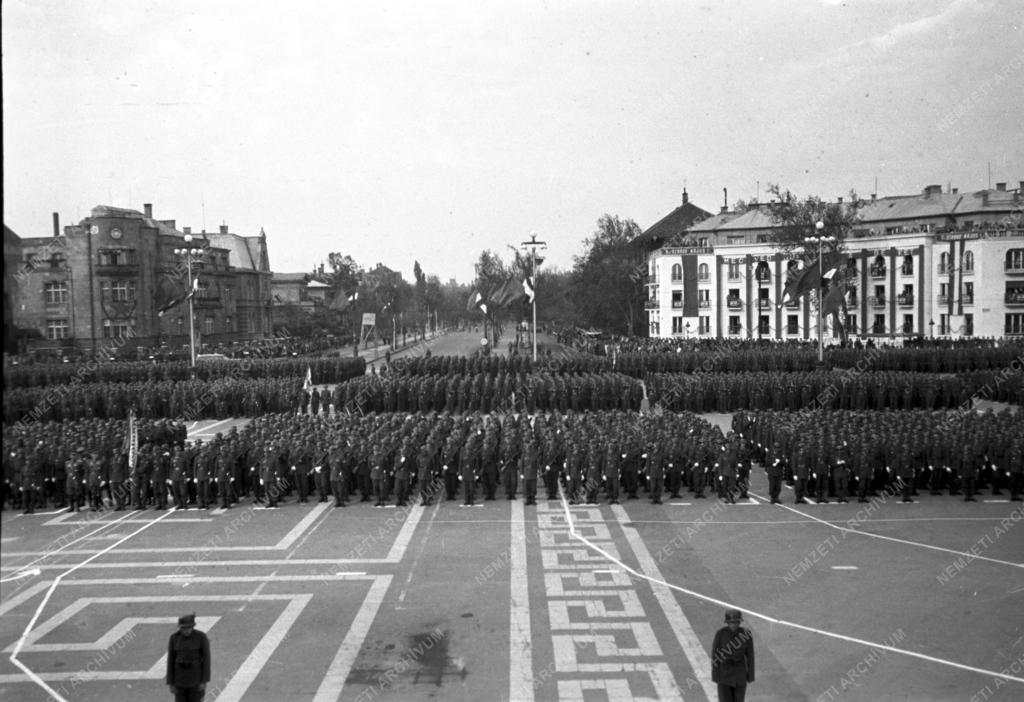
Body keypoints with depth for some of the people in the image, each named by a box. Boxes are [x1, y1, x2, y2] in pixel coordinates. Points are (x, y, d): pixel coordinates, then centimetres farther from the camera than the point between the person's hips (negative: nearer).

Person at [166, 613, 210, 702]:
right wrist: (170, 683, 0)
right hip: (180, 676, 2)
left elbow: (206, 658, -10)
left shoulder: (201, 636, -13)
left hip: (196, 675, -2)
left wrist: (204, 682, -12)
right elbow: (171, 660, 0)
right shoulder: (174, 637, -6)